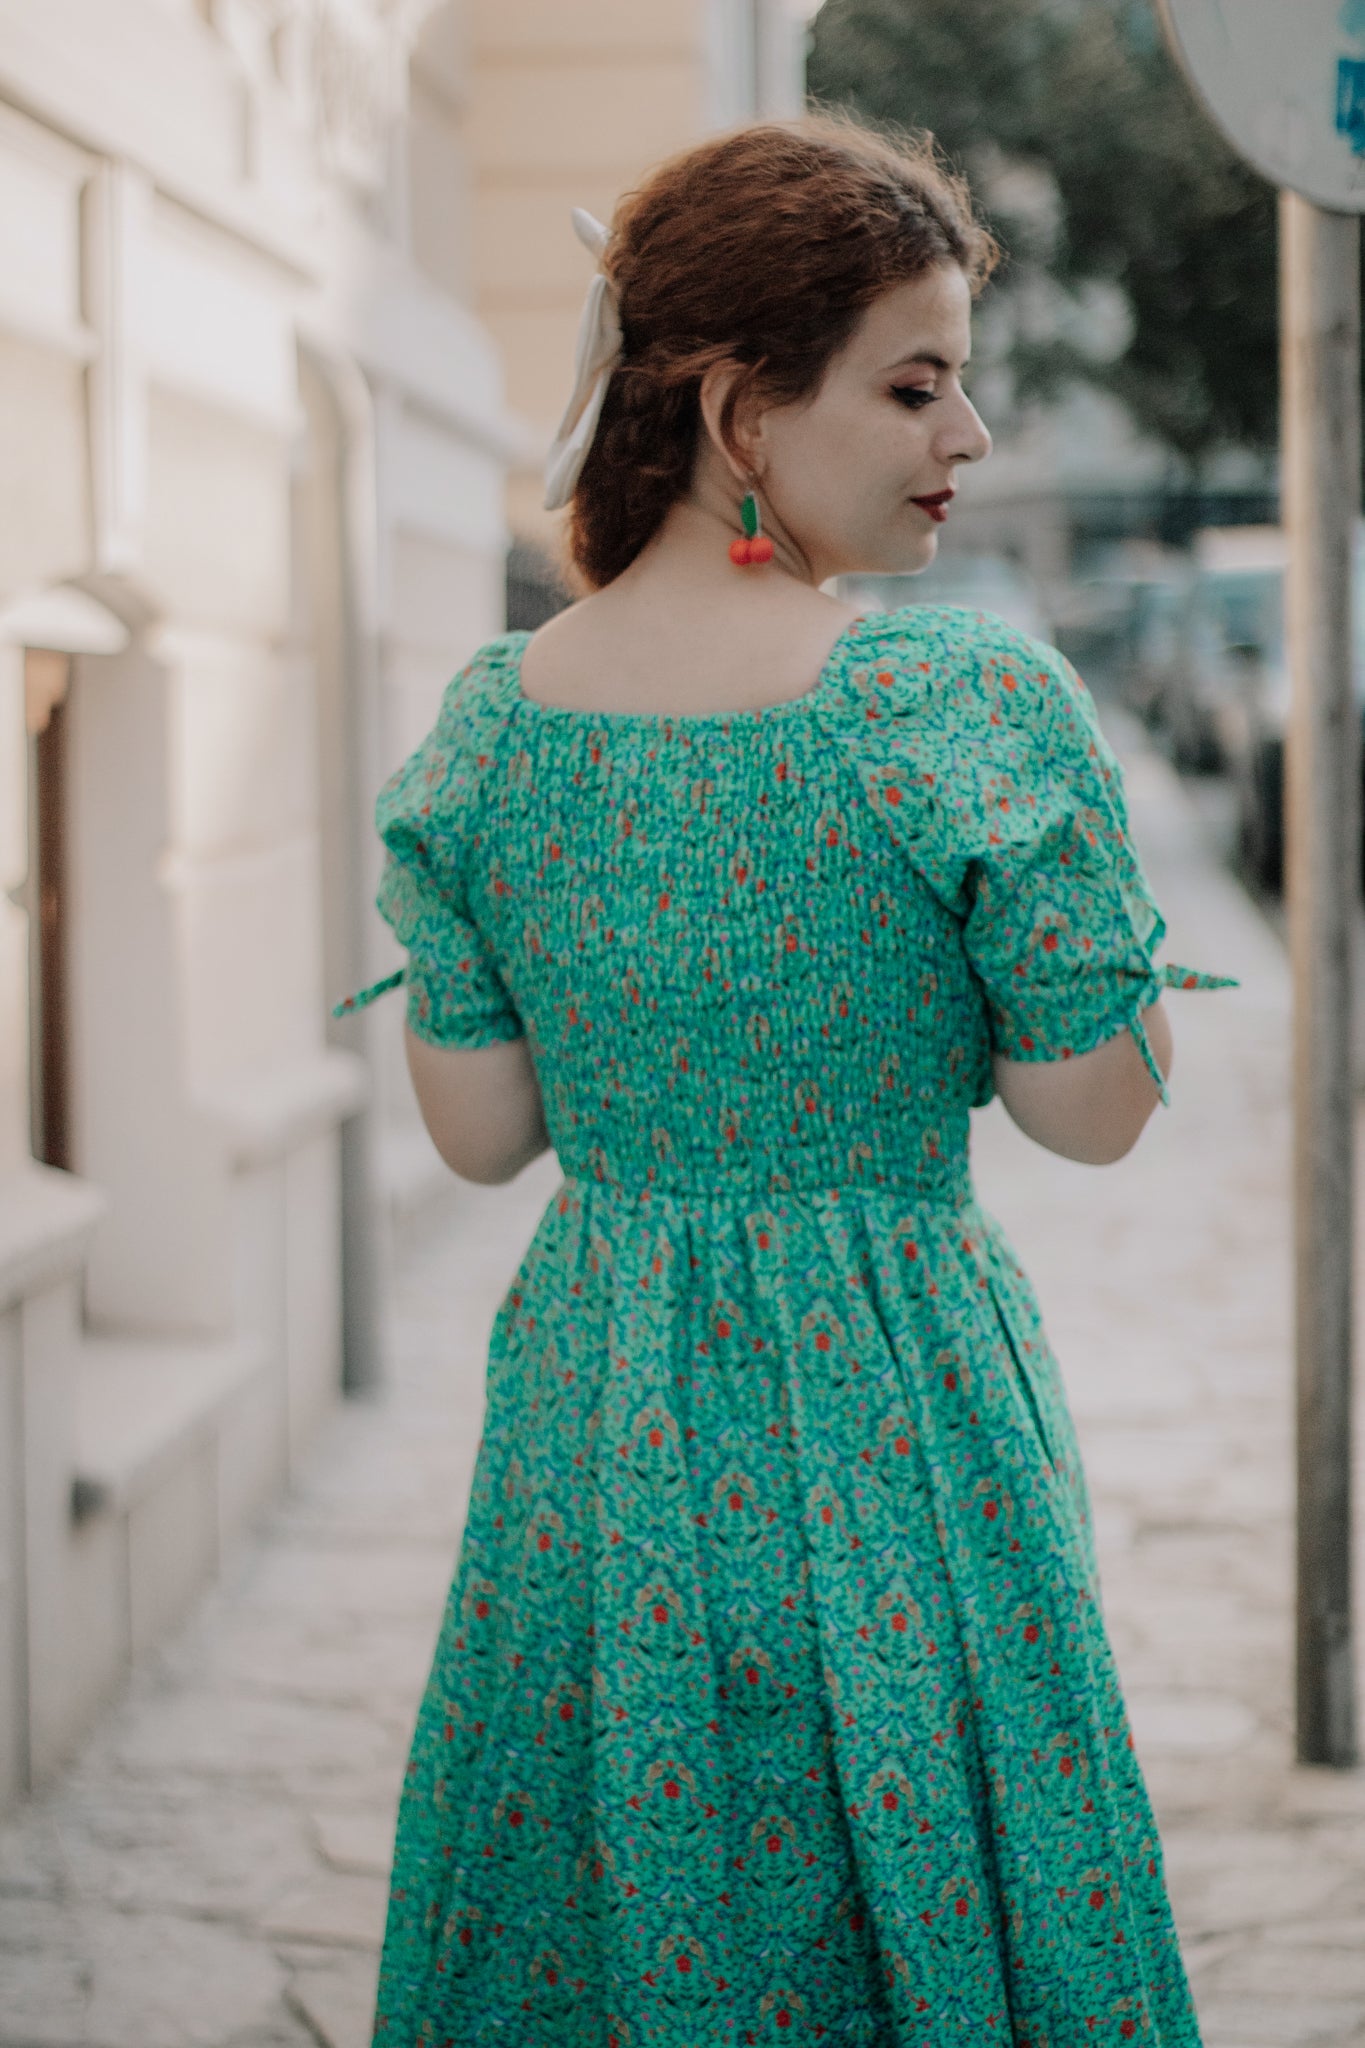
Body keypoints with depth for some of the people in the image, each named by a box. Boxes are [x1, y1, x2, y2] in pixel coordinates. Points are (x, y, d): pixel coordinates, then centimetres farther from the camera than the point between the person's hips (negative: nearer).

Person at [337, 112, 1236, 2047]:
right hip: (895, 1429, -4)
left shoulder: (489, 723, -4)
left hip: (594, 1429, 4)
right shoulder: (979, 700, -17)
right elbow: (1100, 1105, -9)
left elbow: (478, 1130, 2)